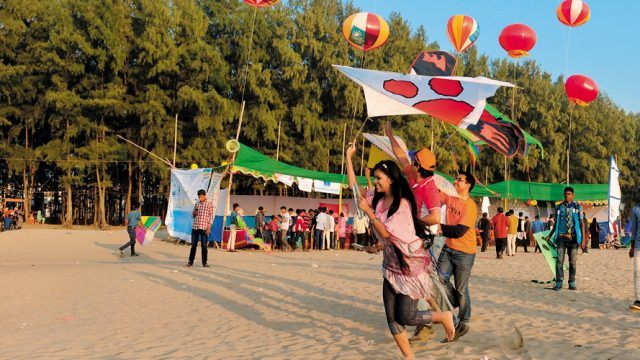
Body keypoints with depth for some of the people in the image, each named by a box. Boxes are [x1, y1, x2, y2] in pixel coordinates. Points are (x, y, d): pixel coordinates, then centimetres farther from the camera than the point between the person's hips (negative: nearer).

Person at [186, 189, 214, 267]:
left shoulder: (209, 204, -1)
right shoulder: (196, 204, 12)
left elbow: (211, 216, -3)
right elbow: (192, 215, 19)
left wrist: (209, 228, -10)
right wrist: (194, 214, -6)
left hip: (204, 228, -4)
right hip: (195, 227, 4)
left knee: (204, 246, 1)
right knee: (193, 245, 6)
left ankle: (204, 263, 9)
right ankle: (190, 262, 12)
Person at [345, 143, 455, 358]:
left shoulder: (402, 204, -18)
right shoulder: (377, 199, 3)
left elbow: (386, 232, -21)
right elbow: (353, 185, 7)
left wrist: (368, 211, -16)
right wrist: (348, 157, 4)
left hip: (410, 265, -7)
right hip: (392, 266, 7)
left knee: (406, 317, -5)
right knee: (392, 317, 2)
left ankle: (445, 317, 19)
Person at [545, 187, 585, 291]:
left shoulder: (577, 207, 3)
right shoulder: (559, 207, 8)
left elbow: (582, 223, 1)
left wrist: (583, 238, -5)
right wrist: (550, 235, 16)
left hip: (573, 238, -1)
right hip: (561, 237, 1)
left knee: (573, 261, 6)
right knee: (560, 260, -4)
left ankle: (572, 283, 14)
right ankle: (559, 283, -1)